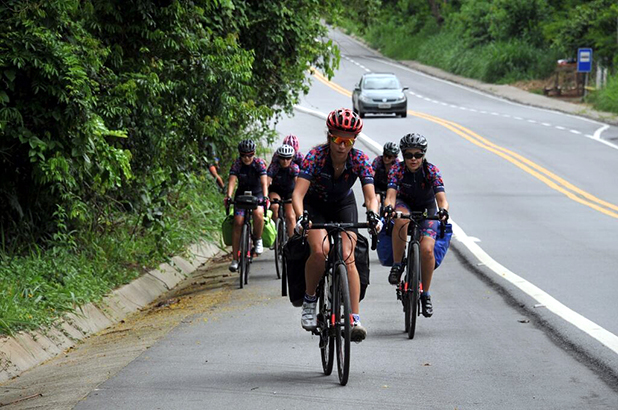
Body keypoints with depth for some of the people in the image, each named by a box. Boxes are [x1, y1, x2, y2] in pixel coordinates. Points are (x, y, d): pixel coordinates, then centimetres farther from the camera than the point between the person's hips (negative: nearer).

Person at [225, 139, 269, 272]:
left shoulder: (259, 163, -16)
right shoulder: (237, 164, -13)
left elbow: (264, 182, -27)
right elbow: (232, 180, -25)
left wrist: (265, 197, -44)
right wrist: (228, 196, -43)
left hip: (257, 194, -1)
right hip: (242, 194, 1)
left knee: (258, 213, -33)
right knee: (238, 222, -14)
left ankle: (258, 239, -5)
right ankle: (235, 259, -10)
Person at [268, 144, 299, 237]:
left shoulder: (294, 167, -23)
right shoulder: (274, 166, -24)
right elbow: (266, 182, -34)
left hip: (290, 192, 0)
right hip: (275, 190, 0)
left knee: (291, 217, -13)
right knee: (274, 207, -30)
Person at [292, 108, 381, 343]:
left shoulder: (360, 160, -24)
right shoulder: (316, 156, -29)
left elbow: (370, 196, -29)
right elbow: (298, 194, -36)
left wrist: (373, 214, -51)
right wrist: (301, 218, -55)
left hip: (344, 205, 1)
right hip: (315, 206, -1)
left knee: (347, 257, -18)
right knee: (320, 250, -28)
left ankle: (355, 319, -22)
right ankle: (309, 301, -5)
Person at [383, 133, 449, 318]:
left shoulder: (431, 171, -23)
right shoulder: (397, 169, -21)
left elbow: (441, 197, -34)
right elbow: (391, 194, -33)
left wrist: (443, 210, -56)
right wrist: (388, 207, -56)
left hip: (427, 209, 0)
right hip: (404, 204, 1)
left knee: (427, 249, -23)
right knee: (401, 220, -39)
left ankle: (425, 294, -3)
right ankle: (397, 265, -25)